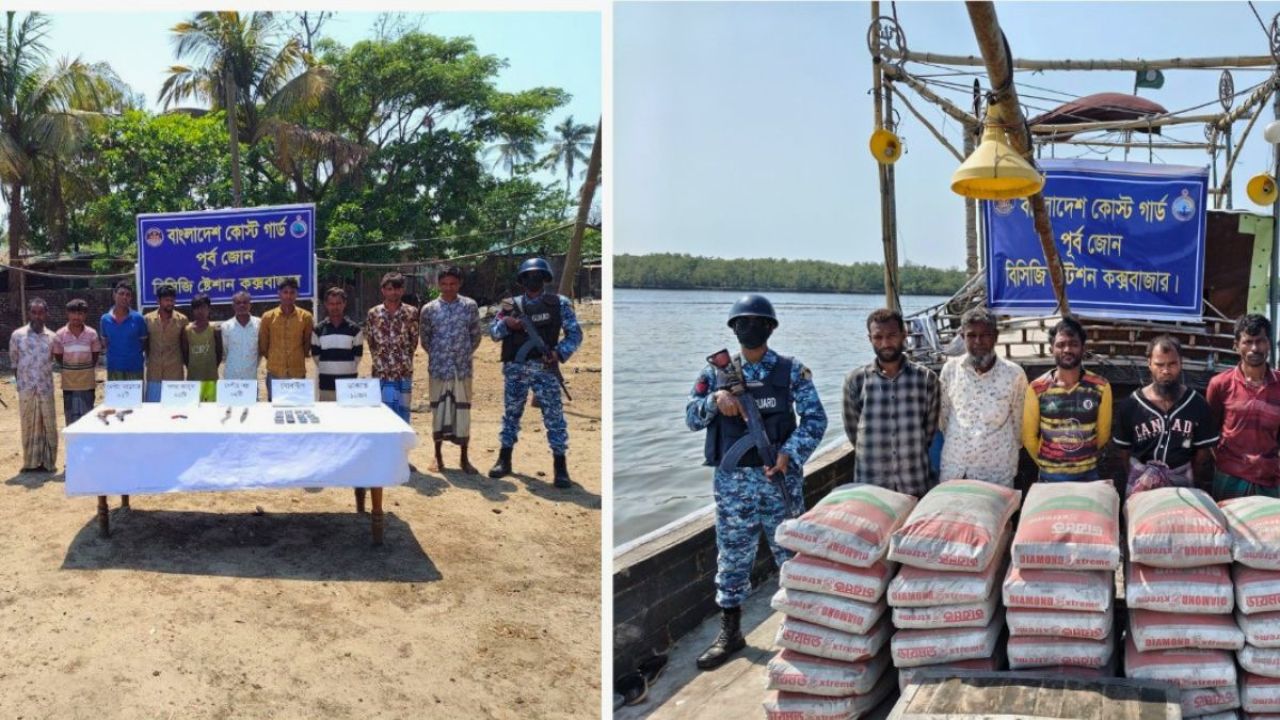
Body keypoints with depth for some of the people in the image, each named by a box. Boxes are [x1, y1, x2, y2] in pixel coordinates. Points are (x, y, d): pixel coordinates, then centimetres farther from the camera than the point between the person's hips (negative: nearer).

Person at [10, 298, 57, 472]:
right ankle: (30, 462, 13)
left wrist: (43, 380, 6)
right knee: (29, 426, 5)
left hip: (46, 389, 1)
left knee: (48, 425, 2)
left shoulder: (51, 337, 2)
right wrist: (21, 382, 4)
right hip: (26, 389, -1)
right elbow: (14, 362, 6)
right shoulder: (17, 335, -1)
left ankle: (47, 461, 11)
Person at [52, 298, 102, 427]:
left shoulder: (92, 333, -5)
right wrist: (68, 369, 5)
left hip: (87, 379, 0)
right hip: (69, 381, 0)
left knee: (87, 414, 7)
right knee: (71, 414, 5)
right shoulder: (60, 334, -5)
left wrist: (87, 368, 5)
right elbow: (58, 356, 6)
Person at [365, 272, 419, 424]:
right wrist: (380, 359, 6)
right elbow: (370, 341, 9)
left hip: (404, 372, 1)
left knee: (403, 410, 6)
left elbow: (414, 341, 8)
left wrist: (404, 358, 6)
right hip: (382, 373, -1)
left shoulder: (411, 312, 1)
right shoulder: (373, 313, 1)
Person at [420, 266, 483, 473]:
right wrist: (437, 355, 7)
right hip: (438, 368, 0)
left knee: (462, 410, 3)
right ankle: (438, 456, 19)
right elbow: (424, 338, 10)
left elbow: (476, 334, 7)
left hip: (462, 368, 0)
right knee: (438, 409, 7)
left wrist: (466, 353, 4)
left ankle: (464, 458, 13)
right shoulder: (429, 309, 0)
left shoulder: (470, 306, 0)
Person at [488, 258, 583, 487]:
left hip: (544, 369, -3)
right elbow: (493, 332, 8)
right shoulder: (512, 305, 8)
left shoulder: (559, 303, 1)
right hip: (514, 369, 3)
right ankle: (504, 460, 23)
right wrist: (506, 323, -13)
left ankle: (560, 467, 3)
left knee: (554, 416, -3)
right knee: (511, 414, 11)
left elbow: (575, 334, -1)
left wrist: (559, 353, -17)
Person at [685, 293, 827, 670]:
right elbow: (691, 419, 4)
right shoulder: (717, 371, 5)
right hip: (732, 479, 2)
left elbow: (815, 418, -3)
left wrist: (789, 455, -16)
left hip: (780, 475, -1)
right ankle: (729, 632, 19)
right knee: (732, 556, 8)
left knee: (791, 552, 7)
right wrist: (715, 399, -17)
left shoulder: (792, 370, 0)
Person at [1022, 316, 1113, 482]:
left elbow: (1103, 433, 4)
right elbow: (1029, 436, 1)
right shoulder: (1037, 389, -9)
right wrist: (1047, 463, 8)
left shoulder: (1100, 387, -6)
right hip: (1050, 476, -1)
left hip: (1088, 474, 1)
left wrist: (1085, 458, 11)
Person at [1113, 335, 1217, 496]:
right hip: (1142, 480, -1)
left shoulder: (1198, 405, -2)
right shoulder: (1129, 406, -5)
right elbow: (1124, 451, 2)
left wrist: (1195, 486, 3)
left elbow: (1202, 451, 4)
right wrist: (1136, 481, -1)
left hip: (1182, 484, 1)